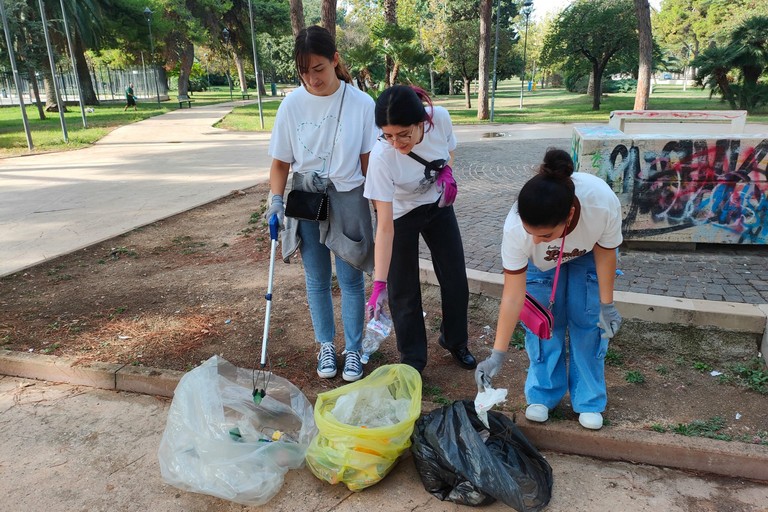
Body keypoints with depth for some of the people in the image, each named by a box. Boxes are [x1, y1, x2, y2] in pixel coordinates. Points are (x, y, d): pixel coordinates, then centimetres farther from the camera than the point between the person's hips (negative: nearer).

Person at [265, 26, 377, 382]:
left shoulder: (361, 104, -11)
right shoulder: (292, 104, -6)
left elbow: (369, 160, -4)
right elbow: (280, 161, 2)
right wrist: (276, 199, -11)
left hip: (348, 200, -2)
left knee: (350, 280, 7)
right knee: (317, 280, 13)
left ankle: (353, 349, 26)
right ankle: (326, 345, 32)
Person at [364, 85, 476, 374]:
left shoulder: (440, 117, -27)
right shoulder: (381, 157, -37)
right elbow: (385, 227, -34)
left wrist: (446, 173, -22)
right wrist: (379, 284, -38)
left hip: (438, 205, 4)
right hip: (400, 216, -4)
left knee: (456, 280, 10)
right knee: (403, 290, -1)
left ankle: (455, 342, 35)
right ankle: (412, 360, 21)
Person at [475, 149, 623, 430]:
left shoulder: (604, 203, -43)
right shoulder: (515, 228, -42)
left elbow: (604, 252, -20)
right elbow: (512, 297, -33)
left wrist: (606, 305, -13)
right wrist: (497, 355, -32)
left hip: (589, 253, 0)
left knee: (587, 320, -6)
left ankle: (589, 400, 13)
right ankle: (543, 394, 13)